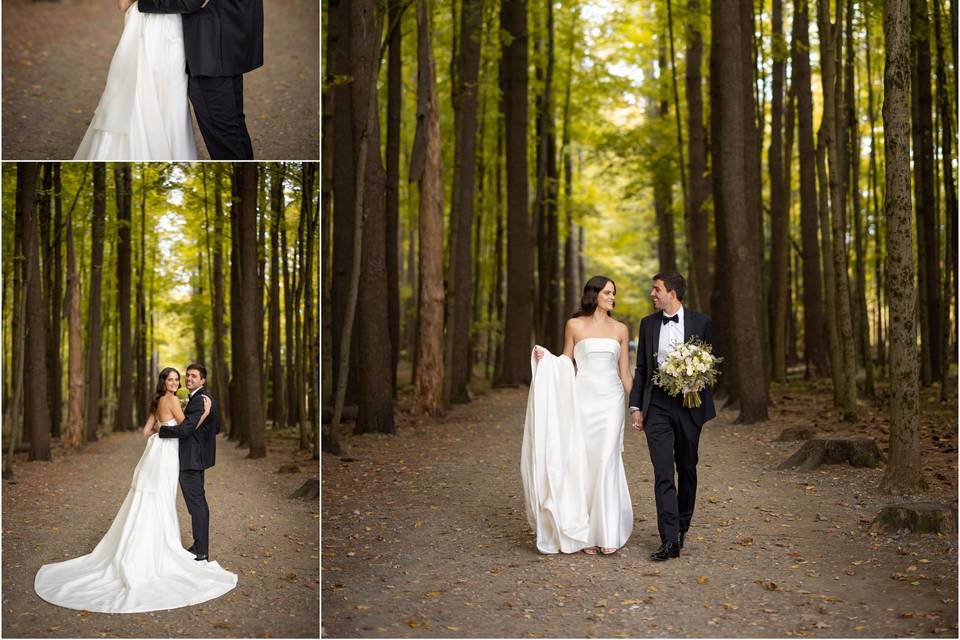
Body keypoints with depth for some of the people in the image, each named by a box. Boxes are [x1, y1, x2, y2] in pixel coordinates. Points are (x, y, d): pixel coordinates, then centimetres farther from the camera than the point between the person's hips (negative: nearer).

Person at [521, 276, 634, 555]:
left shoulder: (620, 329, 9)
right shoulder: (575, 325, 3)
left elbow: (624, 371, 11)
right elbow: (566, 362, 10)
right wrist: (545, 359, -9)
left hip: (611, 400, 1)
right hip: (583, 398, -1)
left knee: (606, 462, -7)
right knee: (582, 463, 0)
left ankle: (608, 532, -1)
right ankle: (585, 533, 9)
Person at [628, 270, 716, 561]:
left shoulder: (701, 322, 1)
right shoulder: (648, 324, 7)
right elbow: (641, 368, 10)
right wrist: (635, 406, 4)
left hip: (688, 405, 0)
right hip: (656, 406, 0)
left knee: (687, 469, 13)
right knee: (663, 472, -8)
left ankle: (682, 527, 33)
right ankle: (670, 540, -9)